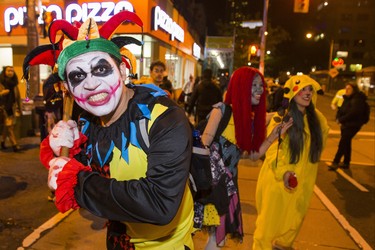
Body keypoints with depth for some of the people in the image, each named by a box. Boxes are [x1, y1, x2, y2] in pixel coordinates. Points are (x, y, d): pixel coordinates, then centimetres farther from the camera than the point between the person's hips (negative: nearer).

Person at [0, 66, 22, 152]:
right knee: (9, 126, -8)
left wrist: (19, 108, 12)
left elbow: (17, 96, 14)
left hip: (12, 107, 4)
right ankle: (14, 145, -11)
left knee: (7, 126, 8)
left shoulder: (14, 83, 11)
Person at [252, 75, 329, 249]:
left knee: (293, 218, 22)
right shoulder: (280, 118, -15)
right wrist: (284, 171, -33)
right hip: (277, 179, -5)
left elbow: (323, 132, 20)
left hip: (302, 180, 6)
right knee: (271, 218, 8)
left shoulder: (317, 118, 1)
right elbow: (272, 150, -19)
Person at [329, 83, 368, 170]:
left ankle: (335, 162, -3)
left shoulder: (358, 100, -17)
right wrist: (339, 118, -8)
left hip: (353, 125, -9)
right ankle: (346, 163, 24)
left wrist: (341, 120, -17)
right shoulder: (348, 99, 10)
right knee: (346, 143, 14)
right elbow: (341, 110, 10)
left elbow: (353, 113, -26)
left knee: (342, 143, -9)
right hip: (345, 124, 9)